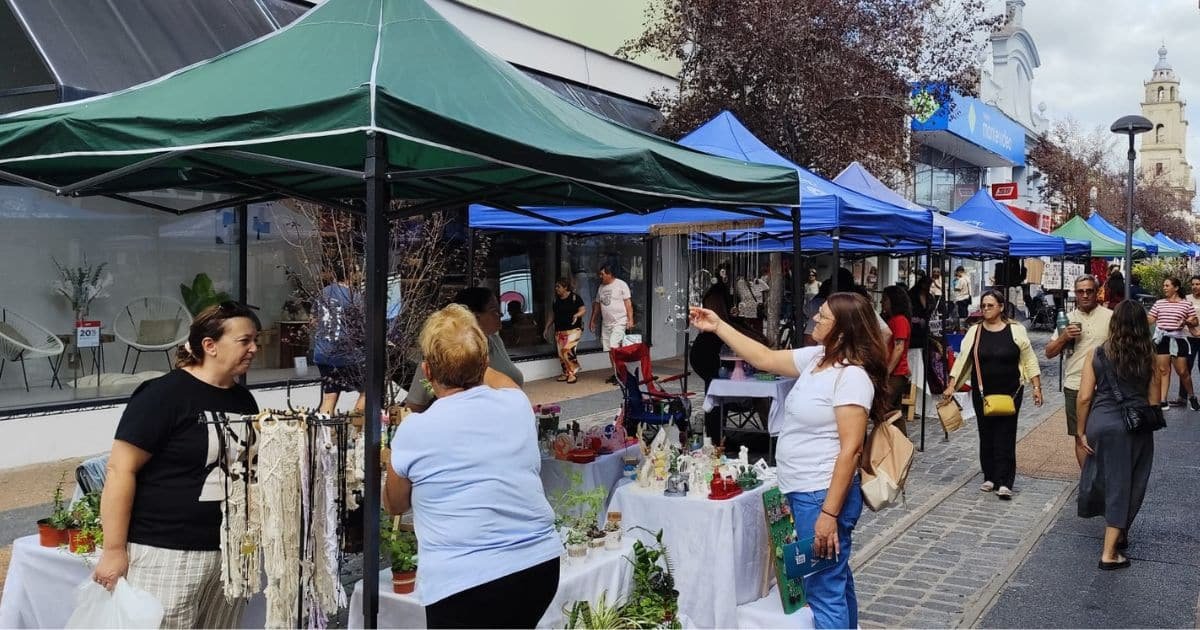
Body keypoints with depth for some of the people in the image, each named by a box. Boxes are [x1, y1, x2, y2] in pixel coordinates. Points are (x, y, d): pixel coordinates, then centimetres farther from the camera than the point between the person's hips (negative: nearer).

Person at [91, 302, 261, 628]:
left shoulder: (243, 399, 11)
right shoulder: (164, 394, -11)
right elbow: (121, 470, -14)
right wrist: (114, 550, -15)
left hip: (230, 550, 7)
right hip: (165, 552, -7)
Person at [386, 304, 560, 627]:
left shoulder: (413, 432, -7)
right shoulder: (518, 404, 4)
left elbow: (395, 505, 14)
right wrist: (472, 362, 48)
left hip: (464, 582, -5)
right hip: (540, 565, 5)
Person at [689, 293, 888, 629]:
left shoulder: (852, 376, -20)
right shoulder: (815, 358, 6)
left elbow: (850, 449, -23)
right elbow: (765, 359, 17)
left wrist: (829, 513, -24)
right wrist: (718, 326, 14)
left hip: (823, 496, -9)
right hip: (801, 492, 9)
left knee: (825, 592, -2)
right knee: (835, 582, 22)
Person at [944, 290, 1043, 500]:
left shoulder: (1016, 330, -2)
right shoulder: (974, 332, 3)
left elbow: (1029, 360, 2)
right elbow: (962, 360, 4)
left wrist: (1037, 387, -2)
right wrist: (951, 386, -3)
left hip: (1010, 393, -2)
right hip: (982, 393, 2)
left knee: (1005, 436, -5)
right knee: (986, 435, 7)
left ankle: (1004, 483, -5)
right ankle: (990, 477, 18)